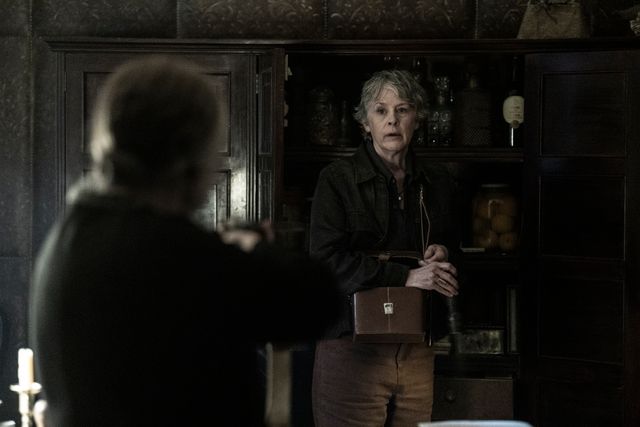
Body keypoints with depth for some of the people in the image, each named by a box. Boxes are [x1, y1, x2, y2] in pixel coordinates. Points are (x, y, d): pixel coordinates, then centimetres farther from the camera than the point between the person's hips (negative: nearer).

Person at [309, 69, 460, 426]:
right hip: (353, 346, -4)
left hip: (417, 352, 4)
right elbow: (326, 259, -13)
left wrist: (445, 254, 1)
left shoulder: (437, 183, 13)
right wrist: (406, 277, -17)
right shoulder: (338, 179, -1)